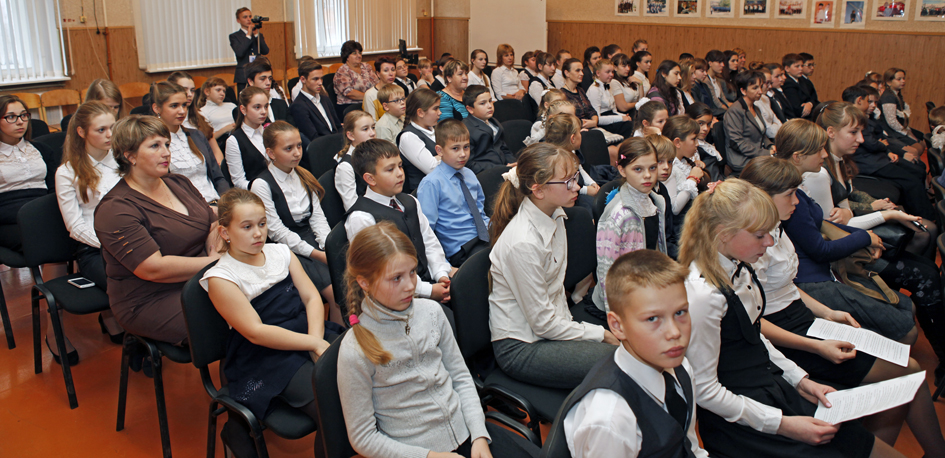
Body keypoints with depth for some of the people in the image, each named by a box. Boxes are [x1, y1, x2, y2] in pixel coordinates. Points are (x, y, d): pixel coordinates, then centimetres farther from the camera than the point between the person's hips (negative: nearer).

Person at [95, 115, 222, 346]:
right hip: (149, 304, -7)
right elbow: (154, 268, -21)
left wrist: (217, 251, -12)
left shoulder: (179, 183, 12)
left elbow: (214, 225, 11)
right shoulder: (115, 210, -13)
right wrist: (214, 262, -19)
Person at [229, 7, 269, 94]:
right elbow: (239, 53, -14)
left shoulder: (258, 34, 16)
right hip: (243, 76, -3)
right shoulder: (234, 36, 4)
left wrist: (256, 34, -6)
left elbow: (265, 51, 1)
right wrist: (248, 35, -9)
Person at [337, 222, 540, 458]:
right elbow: (363, 438, -10)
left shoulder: (431, 312, -4)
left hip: (465, 431, 4)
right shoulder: (355, 352, -17)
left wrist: (479, 435, -5)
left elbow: (460, 377, 6)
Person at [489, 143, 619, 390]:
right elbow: (542, 322, -19)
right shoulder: (523, 242, -27)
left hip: (551, 329, 8)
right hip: (520, 348, -8)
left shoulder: (555, 216, -1)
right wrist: (599, 334, -11)